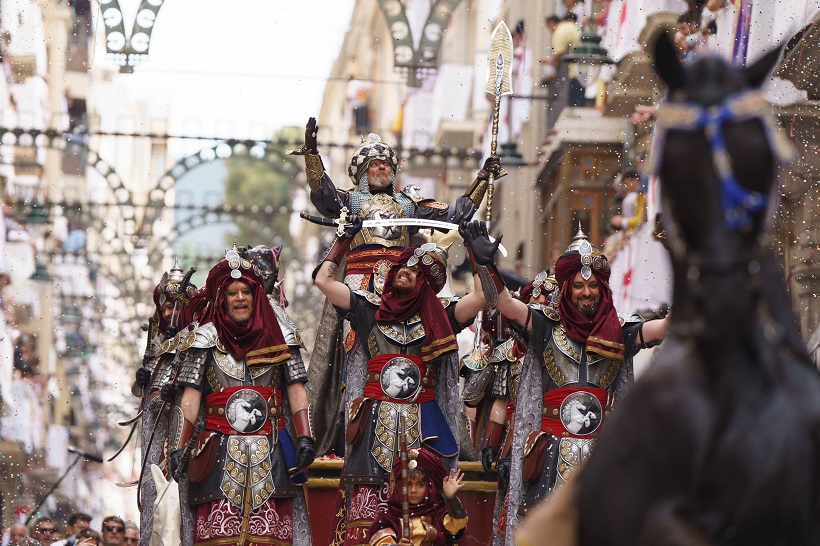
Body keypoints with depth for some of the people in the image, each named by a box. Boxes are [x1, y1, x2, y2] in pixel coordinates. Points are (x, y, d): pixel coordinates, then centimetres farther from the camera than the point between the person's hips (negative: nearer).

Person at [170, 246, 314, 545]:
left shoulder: (277, 337, 13)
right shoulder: (208, 339, 10)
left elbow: (296, 389, 9)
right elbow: (190, 397, 6)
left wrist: (305, 438, -3)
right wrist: (179, 447, -3)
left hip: (270, 453, 1)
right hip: (221, 451, -1)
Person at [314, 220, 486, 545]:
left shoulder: (438, 316, 11)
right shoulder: (371, 309, 14)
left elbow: (483, 295, 1)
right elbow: (323, 280, 12)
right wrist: (344, 240, 14)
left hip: (423, 427, 0)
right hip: (376, 423, 1)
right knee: (365, 506, -9)